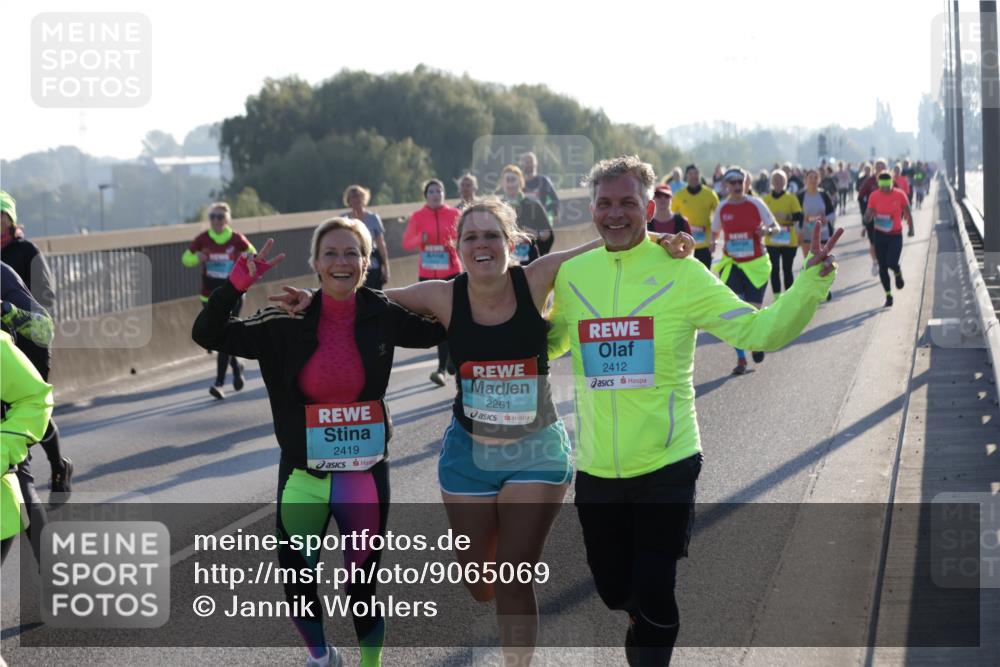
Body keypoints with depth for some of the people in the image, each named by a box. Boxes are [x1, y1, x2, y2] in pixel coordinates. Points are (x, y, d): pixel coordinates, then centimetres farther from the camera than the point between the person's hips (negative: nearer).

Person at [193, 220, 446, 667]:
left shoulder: (382, 316, -4)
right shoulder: (289, 325, -6)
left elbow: (441, 329, 9)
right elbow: (207, 335, -9)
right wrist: (238, 282, -24)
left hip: (365, 475, 0)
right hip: (303, 476, 1)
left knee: (363, 587, 6)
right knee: (297, 587, 6)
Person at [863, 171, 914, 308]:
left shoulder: (900, 195, -8)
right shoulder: (874, 196, -5)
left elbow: (907, 212, 6)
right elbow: (867, 218, -3)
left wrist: (911, 228, 10)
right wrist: (870, 216, -26)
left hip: (896, 235, -2)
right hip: (879, 235, 2)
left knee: (892, 263, -18)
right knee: (882, 267, 3)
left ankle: (898, 274, 21)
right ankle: (888, 296, 17)